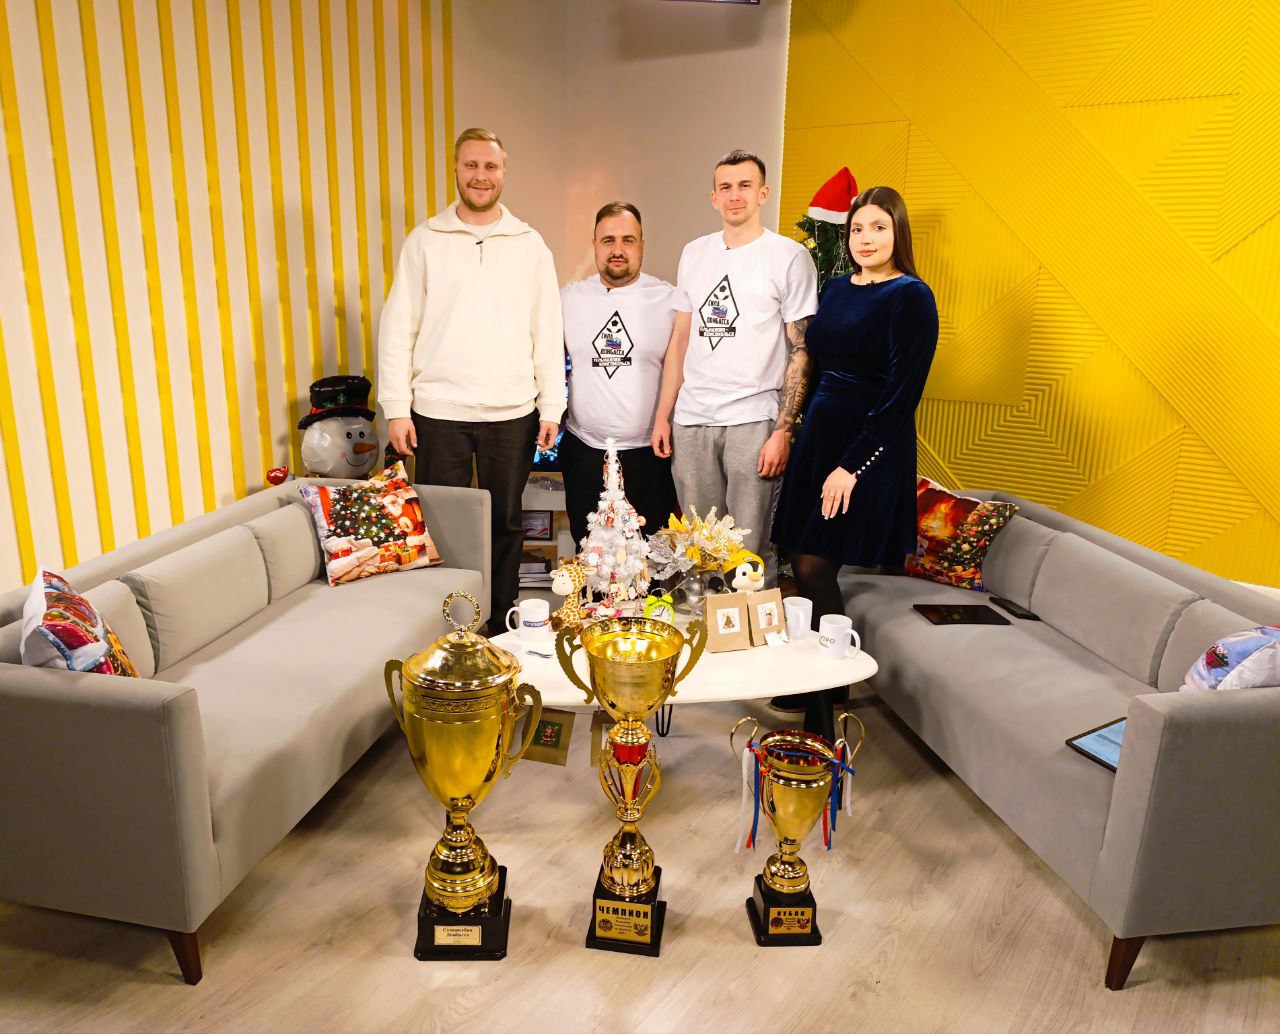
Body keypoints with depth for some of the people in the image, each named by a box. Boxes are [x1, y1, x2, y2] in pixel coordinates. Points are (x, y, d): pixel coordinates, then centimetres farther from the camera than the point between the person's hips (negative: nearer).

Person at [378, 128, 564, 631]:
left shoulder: (530, 244, 7)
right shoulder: (425, 240, 4)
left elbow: (549, 331, 6)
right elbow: (398, 327, 2)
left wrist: (552, 406, 1)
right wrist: (396, 408, -5)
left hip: (512, 413, 1)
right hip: (439, 412, -1)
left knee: (506, 524, 9)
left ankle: (501, 624, 24)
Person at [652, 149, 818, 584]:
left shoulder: (789, 256, -1)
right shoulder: (695, 253, 14)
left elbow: (800, 350, -3)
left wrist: (783, 430, -11)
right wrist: (663, 415, 12)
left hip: (753, 420, -4)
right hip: (691, 419, 5)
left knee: (751, 551, -3)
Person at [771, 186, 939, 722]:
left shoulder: (911, 297, -9)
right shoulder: (837, 287, 13)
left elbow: (901, 395, -15)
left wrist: (852, 466, -18)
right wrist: (801, 433, 10)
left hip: (868, 449, -7)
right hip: (818, 436, 7)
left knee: (813, 567, -6)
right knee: (806, 565, 7)